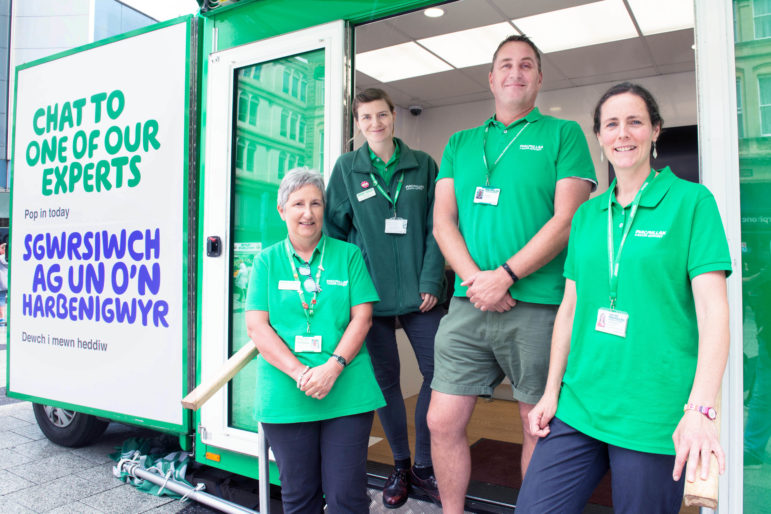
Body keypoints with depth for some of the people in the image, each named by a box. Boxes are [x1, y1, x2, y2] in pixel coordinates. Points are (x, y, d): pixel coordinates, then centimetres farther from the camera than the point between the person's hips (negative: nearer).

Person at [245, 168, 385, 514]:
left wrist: (333, 367, -14)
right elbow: (257, 326, -1)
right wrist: (300, 373, -14)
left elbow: (362, 318, 2)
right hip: (285, 395, 1)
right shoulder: (267, 261, 9)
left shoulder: (348, 255, 8)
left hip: (347, 392, 0)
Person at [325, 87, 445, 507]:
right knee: (385, 377, 8)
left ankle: (424, 465, 20)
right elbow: (336, 231, 5)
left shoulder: (422, 165, 6)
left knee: (437, 371, 0)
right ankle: (400, 465, 27)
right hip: (371, 294, 0)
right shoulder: (346, 168, 6)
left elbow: (435, 228, 2)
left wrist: (431, 281, -7)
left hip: (418, 293, 1)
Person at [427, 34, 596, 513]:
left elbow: (567, 219, -6)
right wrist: (474, 278, -8)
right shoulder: (460, 143, 17)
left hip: (538, 307, -3)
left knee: (539, 428, 9)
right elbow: (443, 220, 8)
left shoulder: (563, 133, 6)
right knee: (443, 423, 5)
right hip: (467, 306, 4)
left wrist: (504, 275, -14)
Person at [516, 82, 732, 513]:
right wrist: (551, 392, 8)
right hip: (579, 404, 4)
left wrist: (701, 409, -19)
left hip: (654, 416, -4)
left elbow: (713, 308, -9)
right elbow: (569, 308, 11)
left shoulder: (690, 201, -2)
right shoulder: (586, 215, 10)